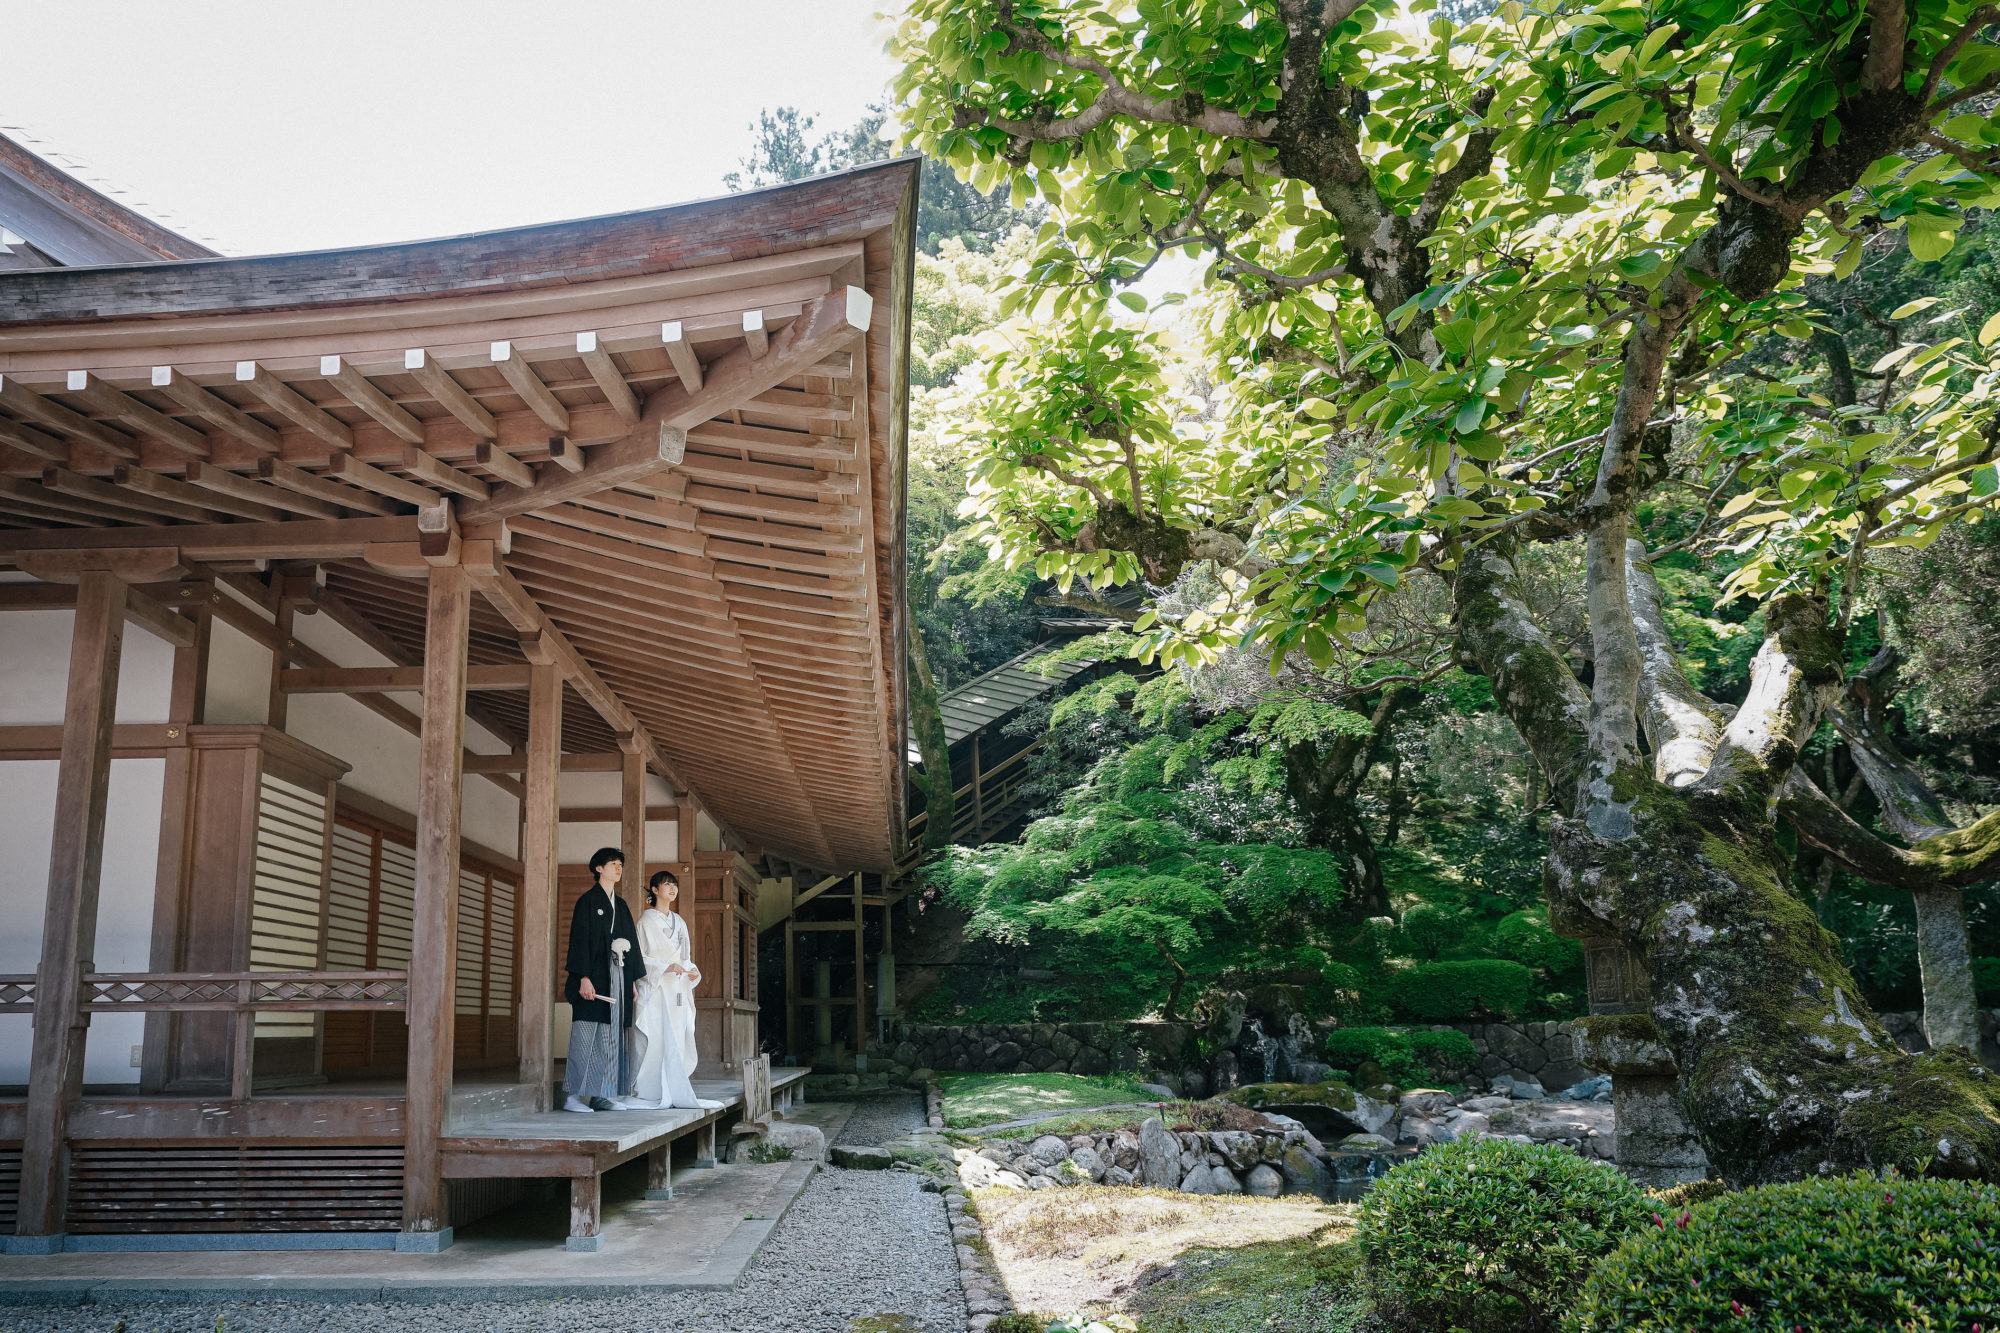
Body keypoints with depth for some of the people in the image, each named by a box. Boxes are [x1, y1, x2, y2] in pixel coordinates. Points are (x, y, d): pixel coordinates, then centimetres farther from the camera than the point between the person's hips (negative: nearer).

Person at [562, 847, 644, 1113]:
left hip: (616, 978, 7)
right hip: (593, 977, -7)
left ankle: (600, 1094, 9)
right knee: (585, 1035, -9)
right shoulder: (588, 901, -2)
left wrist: (633, 980, 13)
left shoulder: (621, 906, 18)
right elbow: (579, 939, -10)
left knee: (610, 1037, 5)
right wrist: (584, 978, -19)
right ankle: (572, 1095, -6)